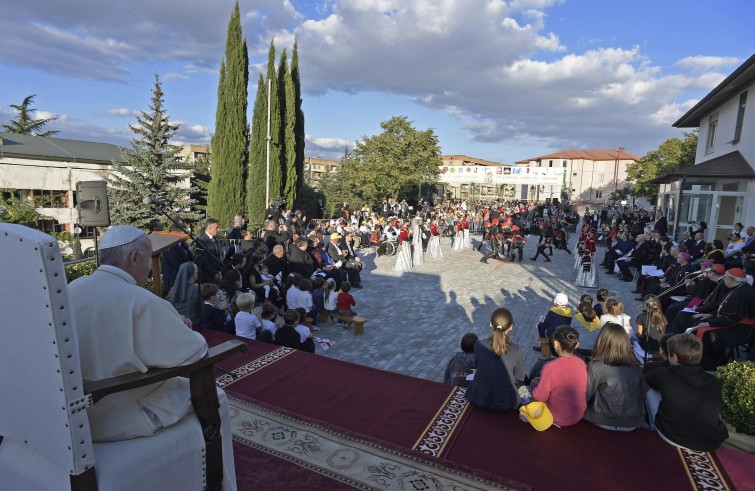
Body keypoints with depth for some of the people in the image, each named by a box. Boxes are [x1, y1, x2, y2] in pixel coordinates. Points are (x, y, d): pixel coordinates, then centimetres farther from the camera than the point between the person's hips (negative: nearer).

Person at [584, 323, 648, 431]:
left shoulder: (596, 366, -17)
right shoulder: (636, 367, -6)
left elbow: (586, 396, -6)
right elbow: (643, 395, 7)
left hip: (606, 422, -4)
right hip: (634, 423, 4)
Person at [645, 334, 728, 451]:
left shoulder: (664, 376, -14)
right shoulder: (715, 381, -6)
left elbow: (647, 378, 10)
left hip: (672, 438, -3)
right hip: (711, 443, 3)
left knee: (651, 392, 15)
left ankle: (655, 428, 32)